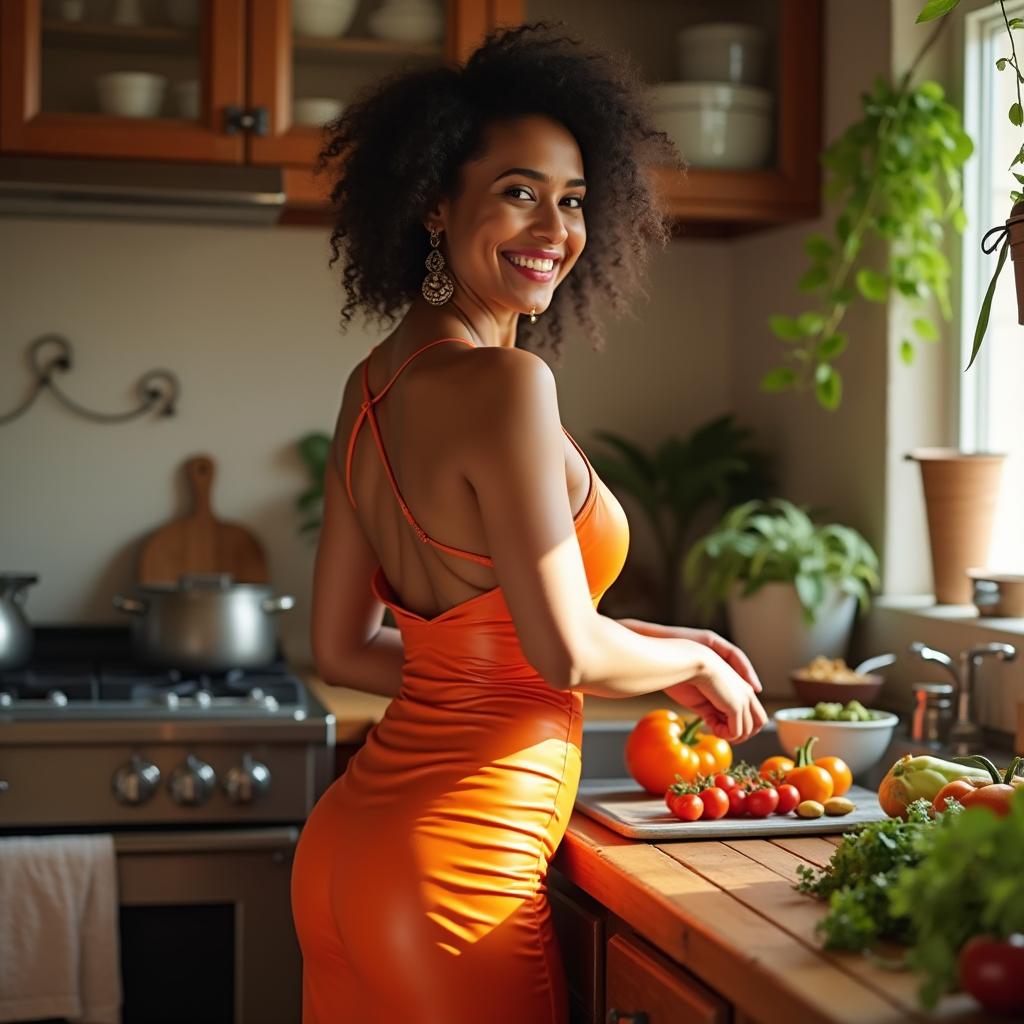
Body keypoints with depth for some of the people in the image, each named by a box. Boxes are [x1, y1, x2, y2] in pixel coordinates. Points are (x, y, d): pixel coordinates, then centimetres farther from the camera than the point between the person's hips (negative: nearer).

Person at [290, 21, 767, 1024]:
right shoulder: (505, 384, -19)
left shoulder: (373, 384, 6)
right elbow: (568, 651, -19)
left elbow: (341, 650, 10)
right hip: (450, 867, -8)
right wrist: (693, 660, 0)